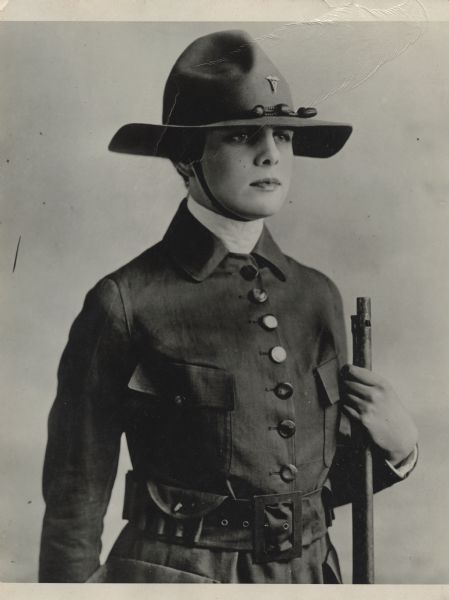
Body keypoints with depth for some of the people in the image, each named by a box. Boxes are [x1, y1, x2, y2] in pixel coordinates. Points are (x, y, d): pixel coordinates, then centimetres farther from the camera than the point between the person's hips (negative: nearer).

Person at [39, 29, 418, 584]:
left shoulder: (317, 297, 0)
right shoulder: (126, 304, -14)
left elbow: (321, 480, 10)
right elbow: (74, 505, -8)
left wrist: (396, 447, -5)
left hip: (310, 572, 5)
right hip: (174, 572, -4)